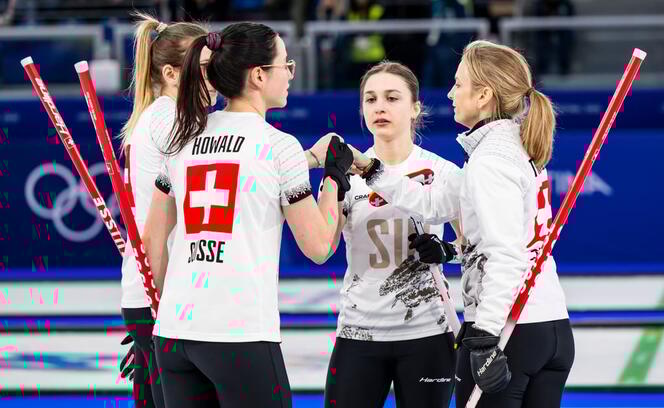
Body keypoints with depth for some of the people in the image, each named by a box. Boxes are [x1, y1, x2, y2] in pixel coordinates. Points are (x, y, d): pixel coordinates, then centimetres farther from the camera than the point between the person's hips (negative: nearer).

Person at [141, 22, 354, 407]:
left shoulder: (184, 140, 13)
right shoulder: (280, 147, -3)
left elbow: (153, 238, 17)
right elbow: (317, 246, 0)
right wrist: (335, 176, 13)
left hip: (174, 332, 6)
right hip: (242, 333, -6)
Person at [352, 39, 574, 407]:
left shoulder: (491, 159, -12)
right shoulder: (519, 150, 15)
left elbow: (506, 257, -20)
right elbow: (436, 203, 20)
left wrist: (485, 335, -23)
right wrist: (372, 172, 21)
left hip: (507, 332, -9)